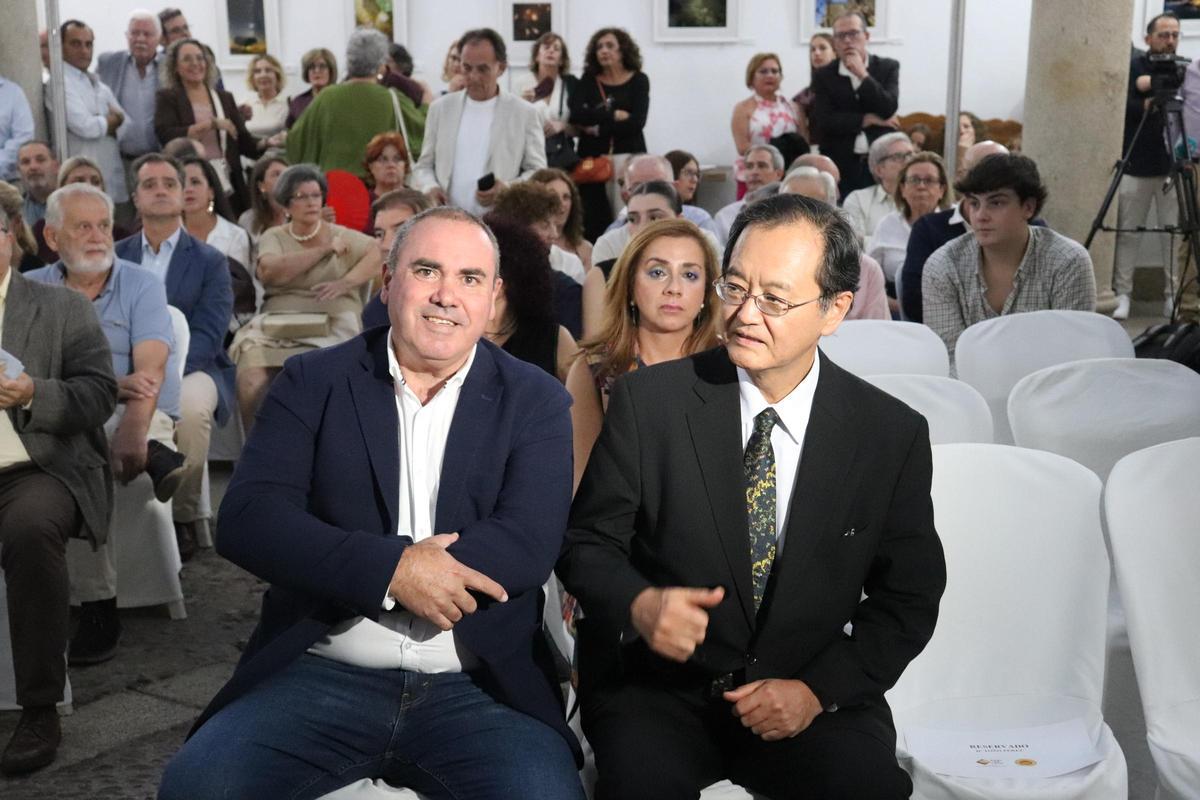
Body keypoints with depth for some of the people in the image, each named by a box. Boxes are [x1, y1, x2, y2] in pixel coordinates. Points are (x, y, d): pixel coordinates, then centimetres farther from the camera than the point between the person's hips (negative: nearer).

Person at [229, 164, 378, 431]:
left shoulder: (341, 236, 17)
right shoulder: (273, 237, 17)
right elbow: (270, 271, -3)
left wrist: (346, 282, -9)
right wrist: (326, 250, 0)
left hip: (332, 326, -1)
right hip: (277, 326, 1)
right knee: (251, 383, -28)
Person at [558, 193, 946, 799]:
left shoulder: (894, 433, -2)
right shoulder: (647, 401, -6)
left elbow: (909, 600, 4)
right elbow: (587, 540, 0)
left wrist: (818, 691, -9)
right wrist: (638, 603, -22)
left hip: (810, 697, 1)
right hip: (660, 685, -1)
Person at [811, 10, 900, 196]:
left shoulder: (888, 67, 6)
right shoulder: (823, 75, 4)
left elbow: (888, 109, -8)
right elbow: (823, 122, -7)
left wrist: (863, 75, -11)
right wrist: (866, 120, -8)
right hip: (839, 165, 0)